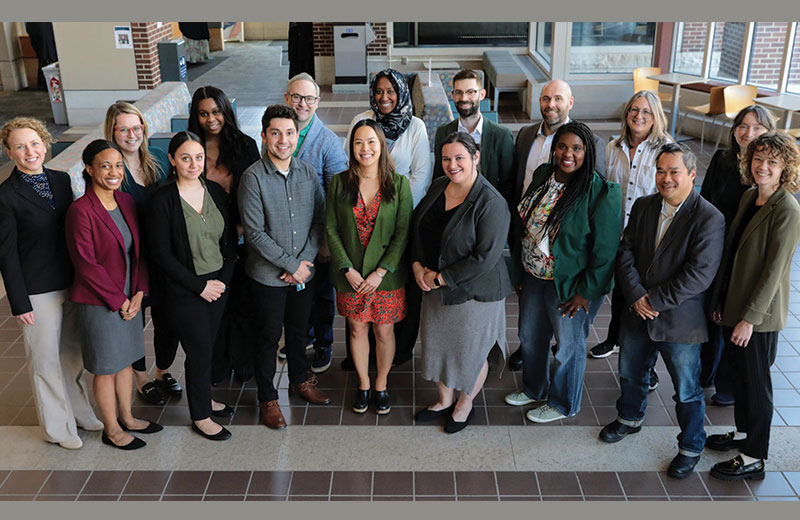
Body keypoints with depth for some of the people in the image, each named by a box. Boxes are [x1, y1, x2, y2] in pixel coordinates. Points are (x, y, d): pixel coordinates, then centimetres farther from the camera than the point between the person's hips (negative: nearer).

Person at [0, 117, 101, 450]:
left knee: (73, 353, 19)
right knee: (45, 360, 10)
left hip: (71, 282, 5)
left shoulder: (61, 180, 3)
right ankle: (58, 427, 26)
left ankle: (79, 412, 38)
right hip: (38, 291, -5)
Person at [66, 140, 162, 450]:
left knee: (125, 358, 19)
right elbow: (85, 264, -18)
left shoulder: (126, 201, 3)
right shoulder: (81, 210, -18)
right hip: (99, 302, -7)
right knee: (106, 367, 8)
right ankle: (112, 430, 26)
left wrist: (138, 292, -3)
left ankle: (126, 418, 37)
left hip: (128, 299, 7)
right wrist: (119, 300, -14)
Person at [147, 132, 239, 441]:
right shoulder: (162, 199, -13)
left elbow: (230, 241, 8)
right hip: (184, 292, -5)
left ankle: (203, 399, 38)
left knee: (206, 346, 15)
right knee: (199, 352, 4)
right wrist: (200, 286, -13)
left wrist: (224, 279, -4)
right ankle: (201, 417, 23)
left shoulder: (215, 191, 3)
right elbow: (162, 255, -13)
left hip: (219, 285, 5)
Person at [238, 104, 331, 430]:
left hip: (304, 271, 4)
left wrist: (303, 260, -10)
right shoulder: (253, 177, -15)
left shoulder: (307, 172, 0)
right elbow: (255, 232, -17)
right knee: (269, 335, 10)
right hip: (267, 275, -4)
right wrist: (291, 265, -16)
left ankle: (299, 380, 43)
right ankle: (267, 397, 27)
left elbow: (319, 220, 2)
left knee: (299, 329, 20)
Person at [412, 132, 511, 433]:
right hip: (435, 287, 7)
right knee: (437, 344, 19)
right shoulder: (438, 186, 0)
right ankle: (444, 400, 43)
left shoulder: (491, 203, -22)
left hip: (474, 292, -6)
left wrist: (441, 278, -19)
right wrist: (417, 265, -4)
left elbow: (485, 256, -24)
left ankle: (465, 404, 38)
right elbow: (418, 227, 11)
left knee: (471, 351, 11)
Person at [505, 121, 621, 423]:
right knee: (530, 336, 22)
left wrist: (587, 291, -16)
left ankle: (563, 404, 36)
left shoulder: (601, 193, -20)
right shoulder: (542, 175, 1)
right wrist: (519, 271, 11)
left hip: (570, 284, -7)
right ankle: (534, 389, 48)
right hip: (533, 277, 7)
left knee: (568, 346, 12)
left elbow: (605, 249, -18)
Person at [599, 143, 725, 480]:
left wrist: (655, 301, -19)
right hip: (638, 313, 6)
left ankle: (691, 448, 32)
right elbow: (626, 252, -1)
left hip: (680, 321, -5)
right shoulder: (644, 206, 2)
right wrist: (636, 296, -14)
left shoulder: (709, 218, -16)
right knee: (631, 373, 24)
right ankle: (630, 419, 51)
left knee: (687, 391, 10)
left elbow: (699, 275, -21)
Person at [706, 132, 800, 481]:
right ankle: (743, 433, 40)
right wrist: (720, 299, 12)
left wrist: (750, 317, -19)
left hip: (760, 313, -7)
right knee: (739, 371, 21)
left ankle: (754, 459, 19)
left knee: (756, 381, 5)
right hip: (733, 305, 7)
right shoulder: (749, 197, 5)